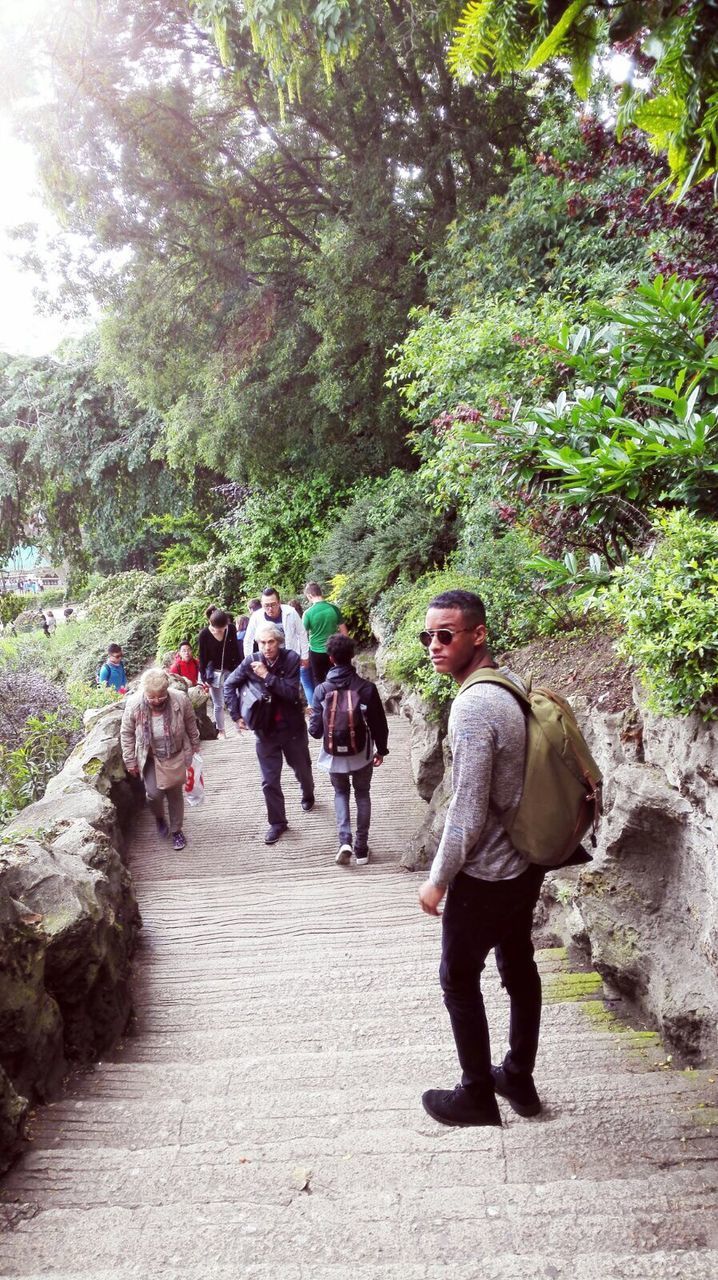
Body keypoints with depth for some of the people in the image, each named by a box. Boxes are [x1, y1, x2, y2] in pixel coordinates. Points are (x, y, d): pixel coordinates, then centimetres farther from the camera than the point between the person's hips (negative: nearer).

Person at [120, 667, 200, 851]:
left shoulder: (180, 700, -23)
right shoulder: (134, 704, -23)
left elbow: (191, 727, -5)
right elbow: (126, 734, -7)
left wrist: (194, 749, 7)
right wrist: (130, 761, -3)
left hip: (176, 756, 0)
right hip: (150, 758, 0)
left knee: (175, 794, 12)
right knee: (154, 793, -7)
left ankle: (176, 830, 34)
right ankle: (160, 817, 28)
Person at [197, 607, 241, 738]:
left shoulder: (231, 628, -10)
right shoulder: (204, 634, -15)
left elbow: (236, 650, 1)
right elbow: (203, 657, -8)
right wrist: (204, 678, -7)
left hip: (230, 670, 2)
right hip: (214, 673, -1)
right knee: (218, 704, 6)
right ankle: (220, 730, 19)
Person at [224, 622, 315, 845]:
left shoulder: (291, 659, -16)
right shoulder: (251, 661, -11)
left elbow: (292, 693, -23)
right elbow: (229, 685, 0)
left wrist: (267, 676, -29)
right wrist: (236, 715, -5)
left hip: (292, 727, -1)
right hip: (265, 729, 1)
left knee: (302, 769, 22)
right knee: (269, 780, 5)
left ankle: (308, 795, 54)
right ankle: (277, 822, 22)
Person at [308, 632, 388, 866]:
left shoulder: (322, 690, -15)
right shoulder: (367, 688, -16)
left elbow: (315, 730, -11)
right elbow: (379, 724, -7)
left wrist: (314, 726, 13)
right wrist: (381, 749, 9)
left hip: (335, 754, 0)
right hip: (362, 753, 0)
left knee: (341, 793, 23)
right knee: (362, 794, 20)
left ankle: (345, 841, 4)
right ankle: (361, 848, 23)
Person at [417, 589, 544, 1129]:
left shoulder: (473, 705, -26)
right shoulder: (514, 684, 1)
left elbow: (468, 812, -25)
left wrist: (438, 880, -12)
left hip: (485, 874, -8)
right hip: (526, 862, 9)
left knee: (459, 979, 10)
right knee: (519, 968, 21)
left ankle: (477, 1096, 26)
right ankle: (519, 1079, 38)